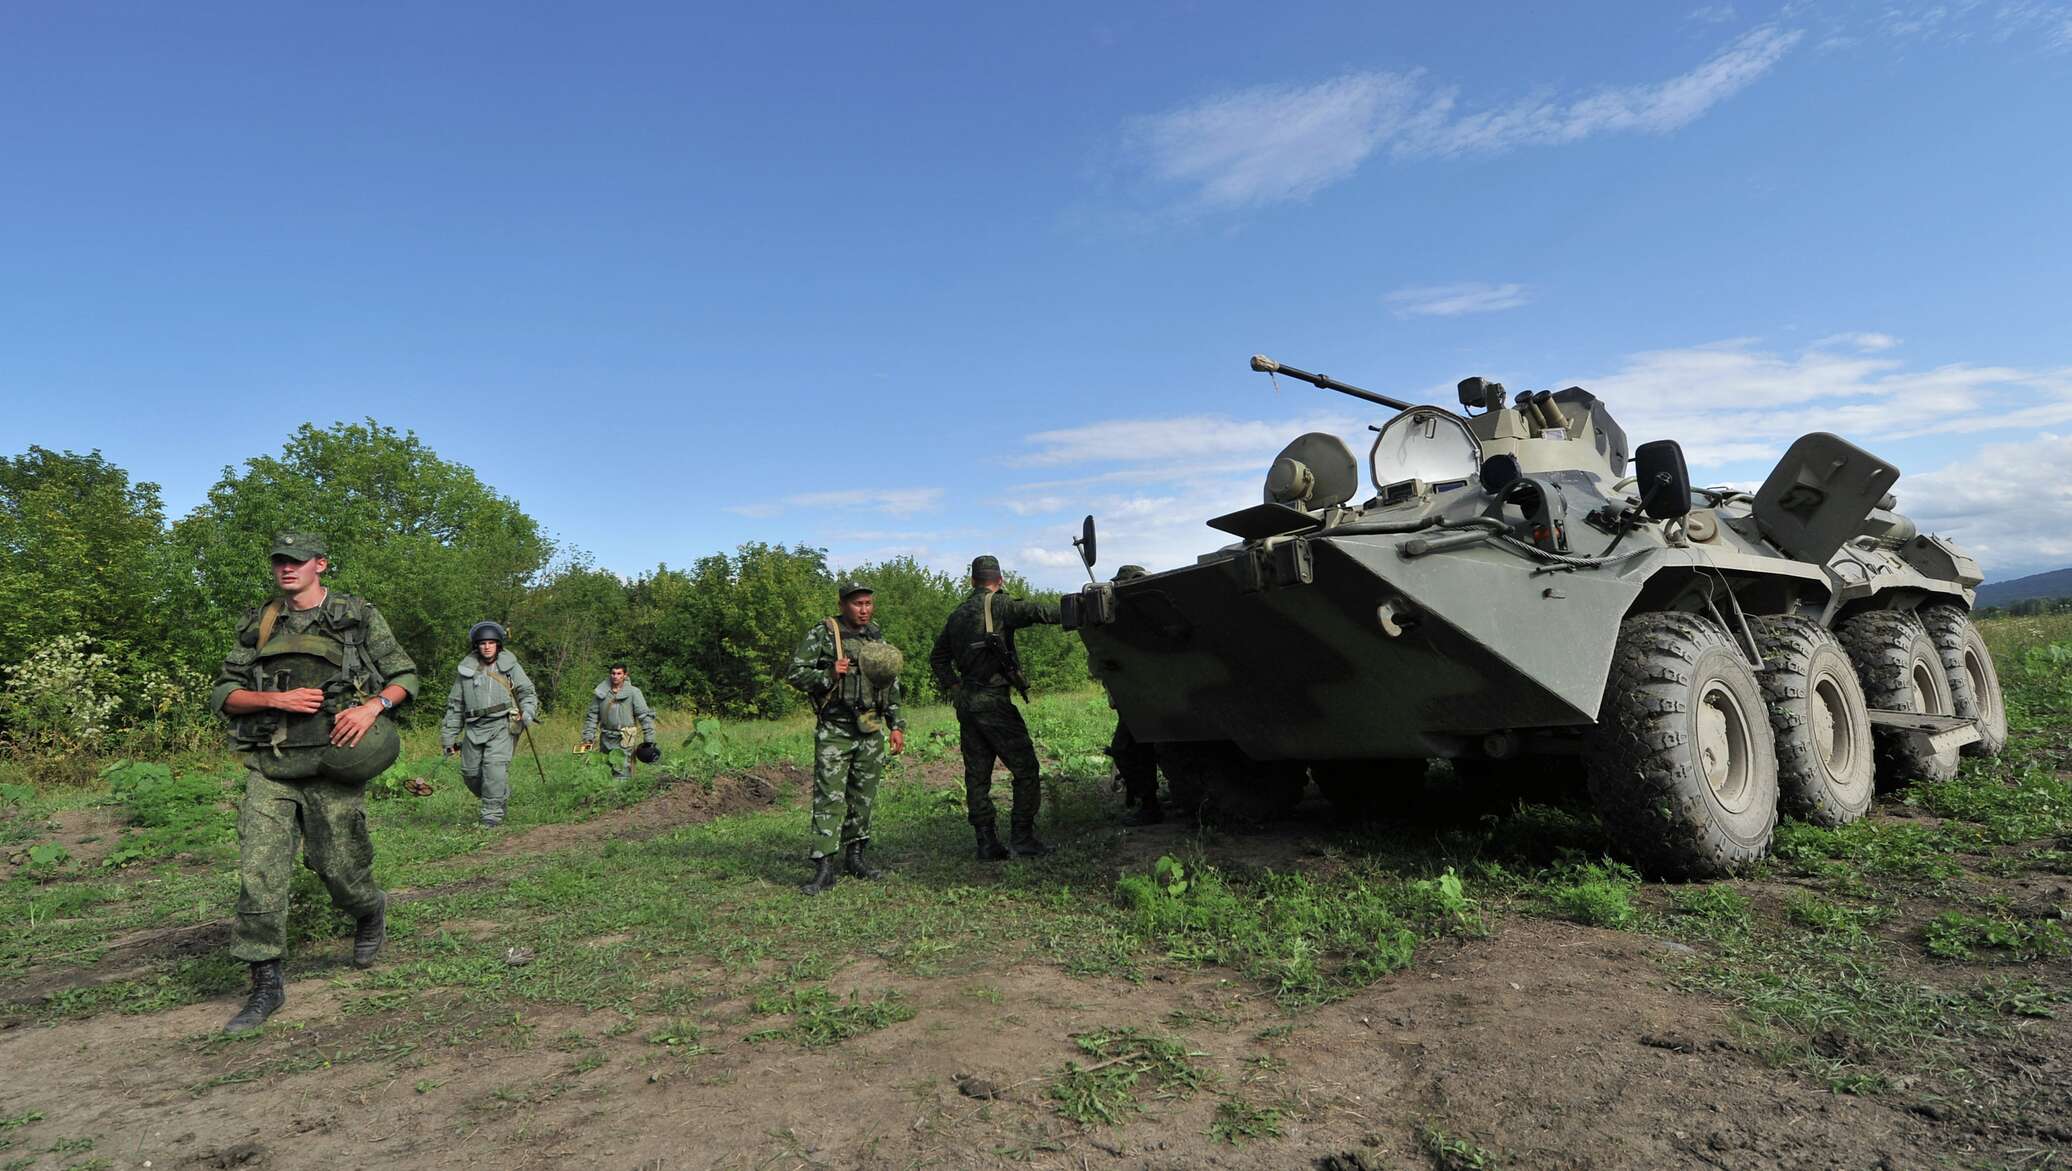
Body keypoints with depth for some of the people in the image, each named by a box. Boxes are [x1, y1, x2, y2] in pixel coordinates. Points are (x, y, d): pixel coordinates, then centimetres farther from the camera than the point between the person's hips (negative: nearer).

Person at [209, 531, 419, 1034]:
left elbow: (405, 675, 6)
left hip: (332, 762, -3)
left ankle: (371, 914, 36)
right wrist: (274, 699, -10)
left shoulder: (359, 617, 3)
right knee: (259, 872, -5)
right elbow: (223, 694, 10)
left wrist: (372, 705, -14)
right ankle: (266, 985, 4)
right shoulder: (257, 625, 11)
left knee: (338, 866, 2)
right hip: (270, 765, 3)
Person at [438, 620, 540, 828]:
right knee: (470, 772, 4)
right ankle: (500, 797, 29)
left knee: (495, 766, -19)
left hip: (502, 725, -4)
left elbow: (527, 692, 8)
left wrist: (528, 711, -13)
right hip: (475, 727, 4)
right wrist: (449, 736, 15)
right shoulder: (466, 669, 13)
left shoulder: (510, 666, 7)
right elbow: (455, 705, 17)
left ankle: (493, 814, -10)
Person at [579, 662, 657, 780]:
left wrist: (649, 739, -8)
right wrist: (588, 738, 8)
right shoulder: (600, 693, 7)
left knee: (622, 774, -11)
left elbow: (645, 716, -3)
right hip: (606, 739, 4)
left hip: (624, 739, -4)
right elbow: (592, 716, 13)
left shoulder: (633, 692, -3)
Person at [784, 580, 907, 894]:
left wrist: (897, 726, 13)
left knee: (864, 797, 10)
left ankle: (855, 856, 22)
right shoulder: (821, 635, -4)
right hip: (834, 732, -5)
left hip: (871, 732, 5)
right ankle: (823, 867, -7)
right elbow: (794, 673, -6)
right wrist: (828, 675, -20)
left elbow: (892, 687, 18)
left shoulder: (878, 638, 12)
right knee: (829, 797, -9)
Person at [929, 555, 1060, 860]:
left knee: (977, 775, 10)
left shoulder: (957, 614, 16)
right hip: (994, 701, -7)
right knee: (1025, 769, 0)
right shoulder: (996, 606, -7)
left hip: (966, 704, 8)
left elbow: (938, 657, 23)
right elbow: (1037, 612, -19)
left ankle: (986, 842, 11)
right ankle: (1023, 837, -3)